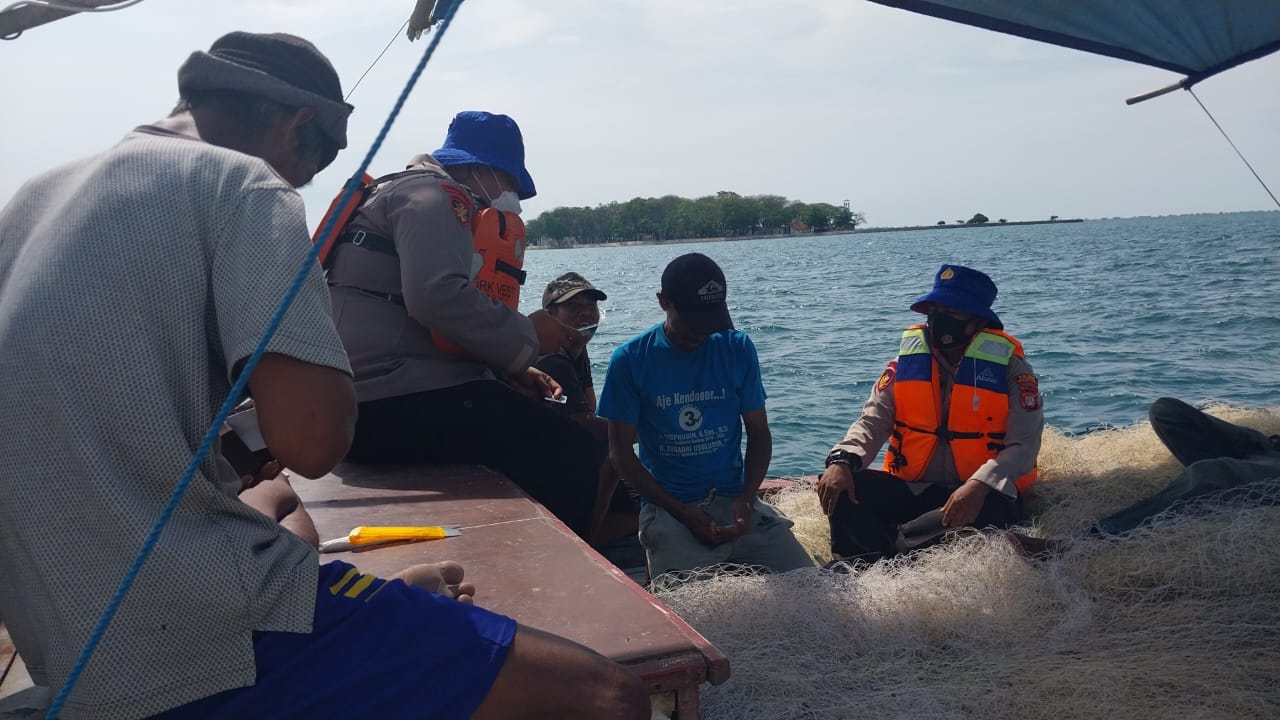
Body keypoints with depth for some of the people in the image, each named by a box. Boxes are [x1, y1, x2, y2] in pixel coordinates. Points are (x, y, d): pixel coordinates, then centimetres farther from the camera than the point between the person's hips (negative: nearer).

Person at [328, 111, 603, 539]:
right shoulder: (436, 194, -5)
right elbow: (438, 295, -24)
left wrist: (510, 370, 12)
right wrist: (526, 337, -11)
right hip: (394, 404, -11)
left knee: (550, 429, 14)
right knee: (568, 450, -14)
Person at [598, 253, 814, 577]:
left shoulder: (737, 349, 4)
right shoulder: (630, 360, -3)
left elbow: (759, 433, 8)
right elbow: (620, 450, -2)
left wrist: (746, 499, -10)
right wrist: (681, 513, -11)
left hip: (735, 500, 3)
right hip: (668, 508, -3)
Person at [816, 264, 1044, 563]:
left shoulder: (1009, 368, -4)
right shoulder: (908, 360, 5)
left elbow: (1023, 445, -13)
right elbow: (873, 420, -1)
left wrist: (980, 485, -32)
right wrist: (842, 460, -23)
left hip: (977, 494, -3)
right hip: (910, 490, 3)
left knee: (990, 510, -37)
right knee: (838, 484, -19)